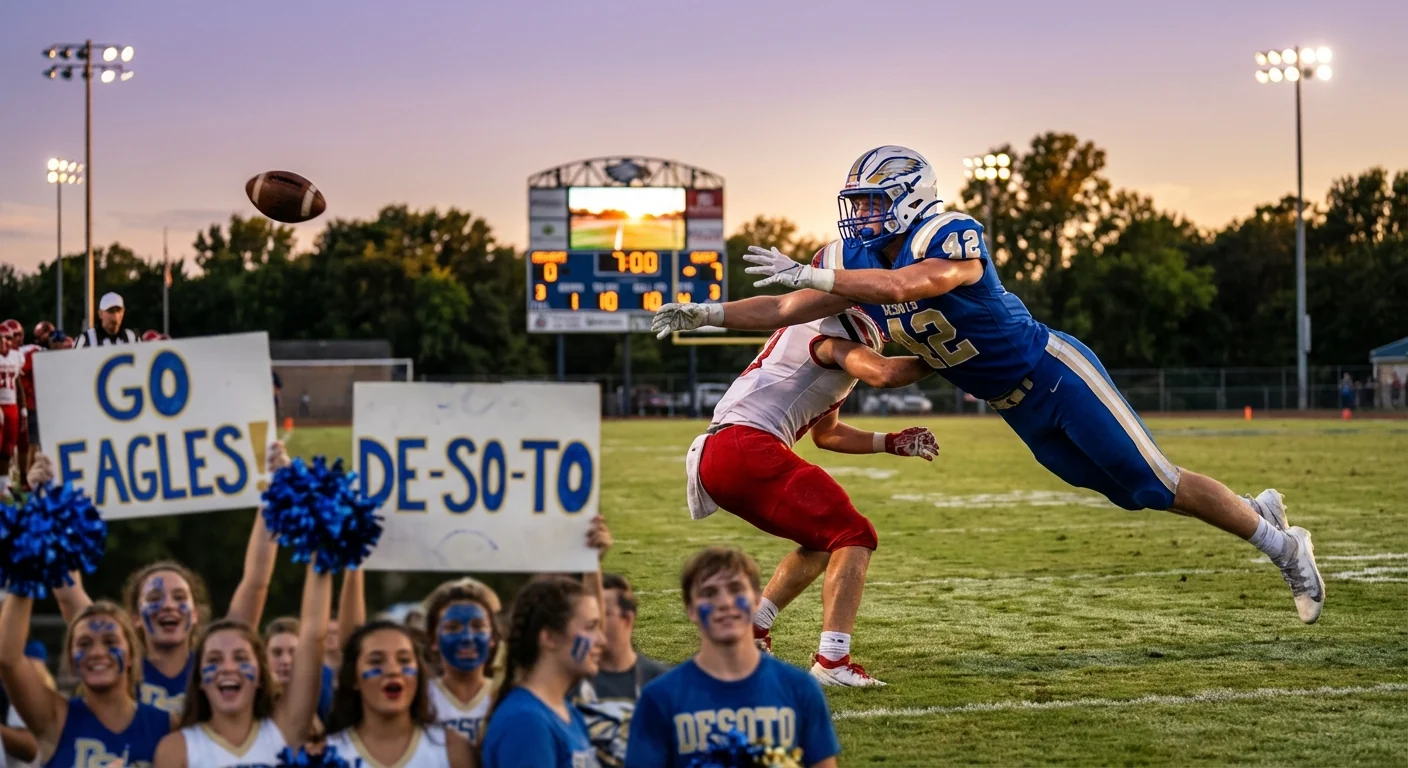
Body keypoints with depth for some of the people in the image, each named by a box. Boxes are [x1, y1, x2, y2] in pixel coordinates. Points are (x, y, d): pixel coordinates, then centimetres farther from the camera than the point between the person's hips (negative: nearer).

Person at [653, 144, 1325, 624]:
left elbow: (901, 285, -44)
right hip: (1018, 409, 7)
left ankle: (1281, 545, 14)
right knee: (1131, 494, 13)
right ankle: (1259, 511, 33)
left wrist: (813, 275, -44)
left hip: (1056, 374, -7)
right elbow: (789, 309, 0)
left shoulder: (953, 238, -26)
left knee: (1155, 484, -3)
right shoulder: (855, 259, -3)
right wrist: (708, 315, -5)